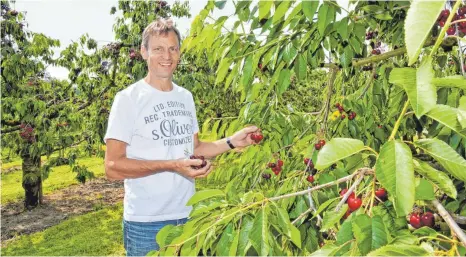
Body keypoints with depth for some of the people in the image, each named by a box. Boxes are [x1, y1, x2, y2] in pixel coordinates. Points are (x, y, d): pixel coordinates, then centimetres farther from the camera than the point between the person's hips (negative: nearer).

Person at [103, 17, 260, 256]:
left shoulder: (185, 97, 7)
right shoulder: (128, 98, -11)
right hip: (146, 222, -5)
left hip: (187, 215, 5)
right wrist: (171, 165, -25)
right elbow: (113, 167, -15)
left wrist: (231, 142, -1)